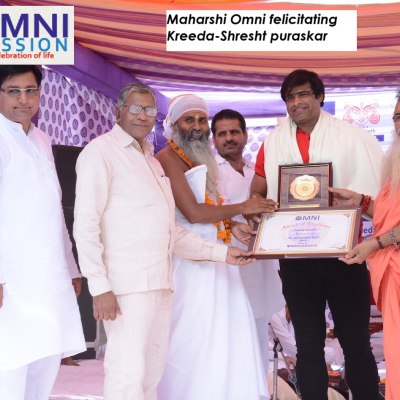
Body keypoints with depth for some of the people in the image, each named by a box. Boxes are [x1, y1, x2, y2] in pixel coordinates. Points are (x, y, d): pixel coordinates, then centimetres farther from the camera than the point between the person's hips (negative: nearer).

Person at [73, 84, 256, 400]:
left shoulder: (151, 159, 24)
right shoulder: (101, 152, -2)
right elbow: (86, 225, -10)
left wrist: (221, 252, 16)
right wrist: (99, 286, -18)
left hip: (160, 284, 8)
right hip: (127, 286, -8)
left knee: (152, 374, 11)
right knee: (129, 374, -12)